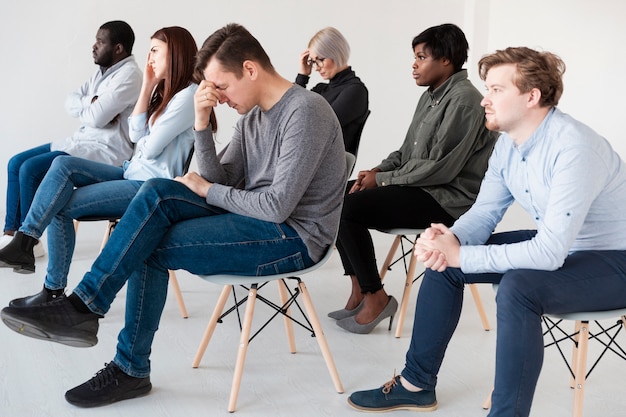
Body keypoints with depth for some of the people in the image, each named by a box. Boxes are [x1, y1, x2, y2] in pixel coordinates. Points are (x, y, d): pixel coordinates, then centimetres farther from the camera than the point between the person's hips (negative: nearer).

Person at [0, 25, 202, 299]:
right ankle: (23, 242, -17)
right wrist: (147, 87, 3)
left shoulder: (188, 95, -14)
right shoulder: (165, 92, 18)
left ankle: (54, 290, -3)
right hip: (133, 173, 9)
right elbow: (136, 135, 7)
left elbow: (151, 148, -15)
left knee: (62, 207, -14)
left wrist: (144, 142, 7)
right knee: (63, 164, -11)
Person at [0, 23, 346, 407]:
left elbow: (277, 206, -23)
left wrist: (207, 190, -9)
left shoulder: (305, 111, -17)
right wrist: (202, 125, -8)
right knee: (157, 193, -11)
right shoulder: (252, 115, 11)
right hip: (255, 219, 8)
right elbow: (221, 181, 6)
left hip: (295, 237, -8)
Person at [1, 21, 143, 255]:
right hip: (82, 141, 10)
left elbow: (95, 117, -23)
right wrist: (91, 103, -12)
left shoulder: (128, 75, -16)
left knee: (30, 170, -19)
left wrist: (83, 105, -1)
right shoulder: (103, 71, 15)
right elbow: (70, 102, 8)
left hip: (106, 151, -10)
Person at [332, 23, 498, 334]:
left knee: (349, 210, -21)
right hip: (420, 187, 10)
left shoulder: (463, 101, -17)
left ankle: (376, 298, -6)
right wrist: (376, 171, -1)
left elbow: (440, 168, -23)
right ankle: (359, 289, 5)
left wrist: (383, 179, -14)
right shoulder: (431, 96, 14)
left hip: (446, 198, -10)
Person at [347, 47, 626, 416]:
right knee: (443, 258, 3)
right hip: (557, 244, 9)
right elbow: (485, 212, 1)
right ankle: (417, 384, 14)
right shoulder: (509, 143, -3)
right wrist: (450, 239, -21)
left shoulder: (574, 148, -30)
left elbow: (549, 252, -34)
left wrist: (461, 256, -31)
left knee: (518, 286, -36)